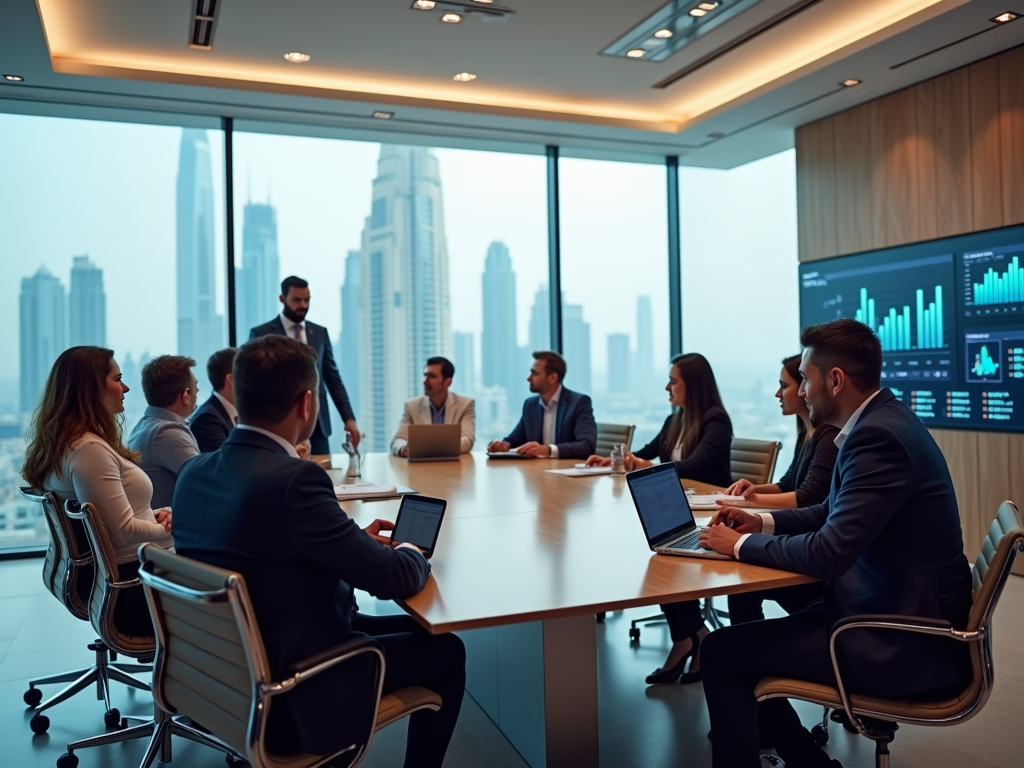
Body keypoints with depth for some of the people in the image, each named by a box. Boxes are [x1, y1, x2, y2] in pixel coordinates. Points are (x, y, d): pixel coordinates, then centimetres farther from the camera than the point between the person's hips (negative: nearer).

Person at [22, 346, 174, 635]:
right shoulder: (90, 449, -22)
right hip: (130, 590, -10)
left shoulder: (64, 442, 10)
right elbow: (125, 532, -22)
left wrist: (156, 515, 1)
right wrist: (173, 529, -7)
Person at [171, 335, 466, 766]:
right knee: (444, 650, 12)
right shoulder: (292, 479, -27)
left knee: (405, 627, 26)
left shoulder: (194, 472, -2)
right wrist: (411, 553, 1)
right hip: (293, 697, -8)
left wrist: (358, 540, 9)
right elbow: (395, 579, -21)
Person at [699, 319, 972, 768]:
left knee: (720, 652, -7)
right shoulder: (881, 420, 7)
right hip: (900, 613, 10)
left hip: (901, 642, -10)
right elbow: (833, 513, 18)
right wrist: (761, 523, 5)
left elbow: (828, 553, -28)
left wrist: (742, 544, -14)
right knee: (744, 642, 14)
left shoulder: (878, 436, -24)